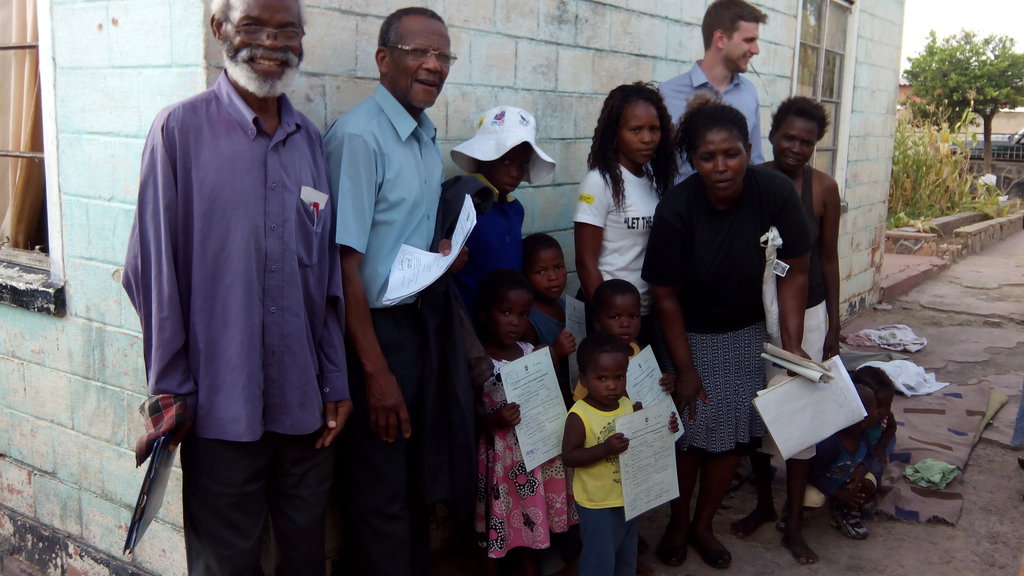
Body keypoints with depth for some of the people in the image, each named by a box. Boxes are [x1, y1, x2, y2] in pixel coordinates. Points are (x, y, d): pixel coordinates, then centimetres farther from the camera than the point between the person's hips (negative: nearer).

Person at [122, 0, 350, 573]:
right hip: (221, 403, -4)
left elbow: (327, 273, 8)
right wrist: (170, 390, -3)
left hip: (306, 402, 4)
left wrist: (336, 382, 7)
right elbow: (154, 270, -5)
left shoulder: (310, 139, 7)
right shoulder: (180, 130, -7)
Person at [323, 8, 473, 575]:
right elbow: (345, 262, -21)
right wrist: (376, 371, -19)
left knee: (425, 465, 22)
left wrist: (446, 248, 4)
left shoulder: (427, 133, 7)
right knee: (383, 481, 7)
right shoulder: (358, 136, -20)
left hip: (429, 315, 9)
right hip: (380, 325, -8)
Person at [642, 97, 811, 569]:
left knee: (731, 438, 10)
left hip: (748, 334, 2)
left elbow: (794, 273, -11)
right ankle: (678, 523, 32)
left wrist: (792, 347, -16)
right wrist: (685, 368, -11)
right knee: (689, 436, 8)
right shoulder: (675, 210, -25)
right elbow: (666, 295, -15)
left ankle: (703, 525, 32)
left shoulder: (775, 192, -21)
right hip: (691, 336, -2)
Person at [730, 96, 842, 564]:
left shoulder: (823, 188, -8)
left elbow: (828, 260, 0)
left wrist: (833, 328, 3)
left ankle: (793, 523, 21)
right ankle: (763, 504, 35)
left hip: (806, 314, 0)